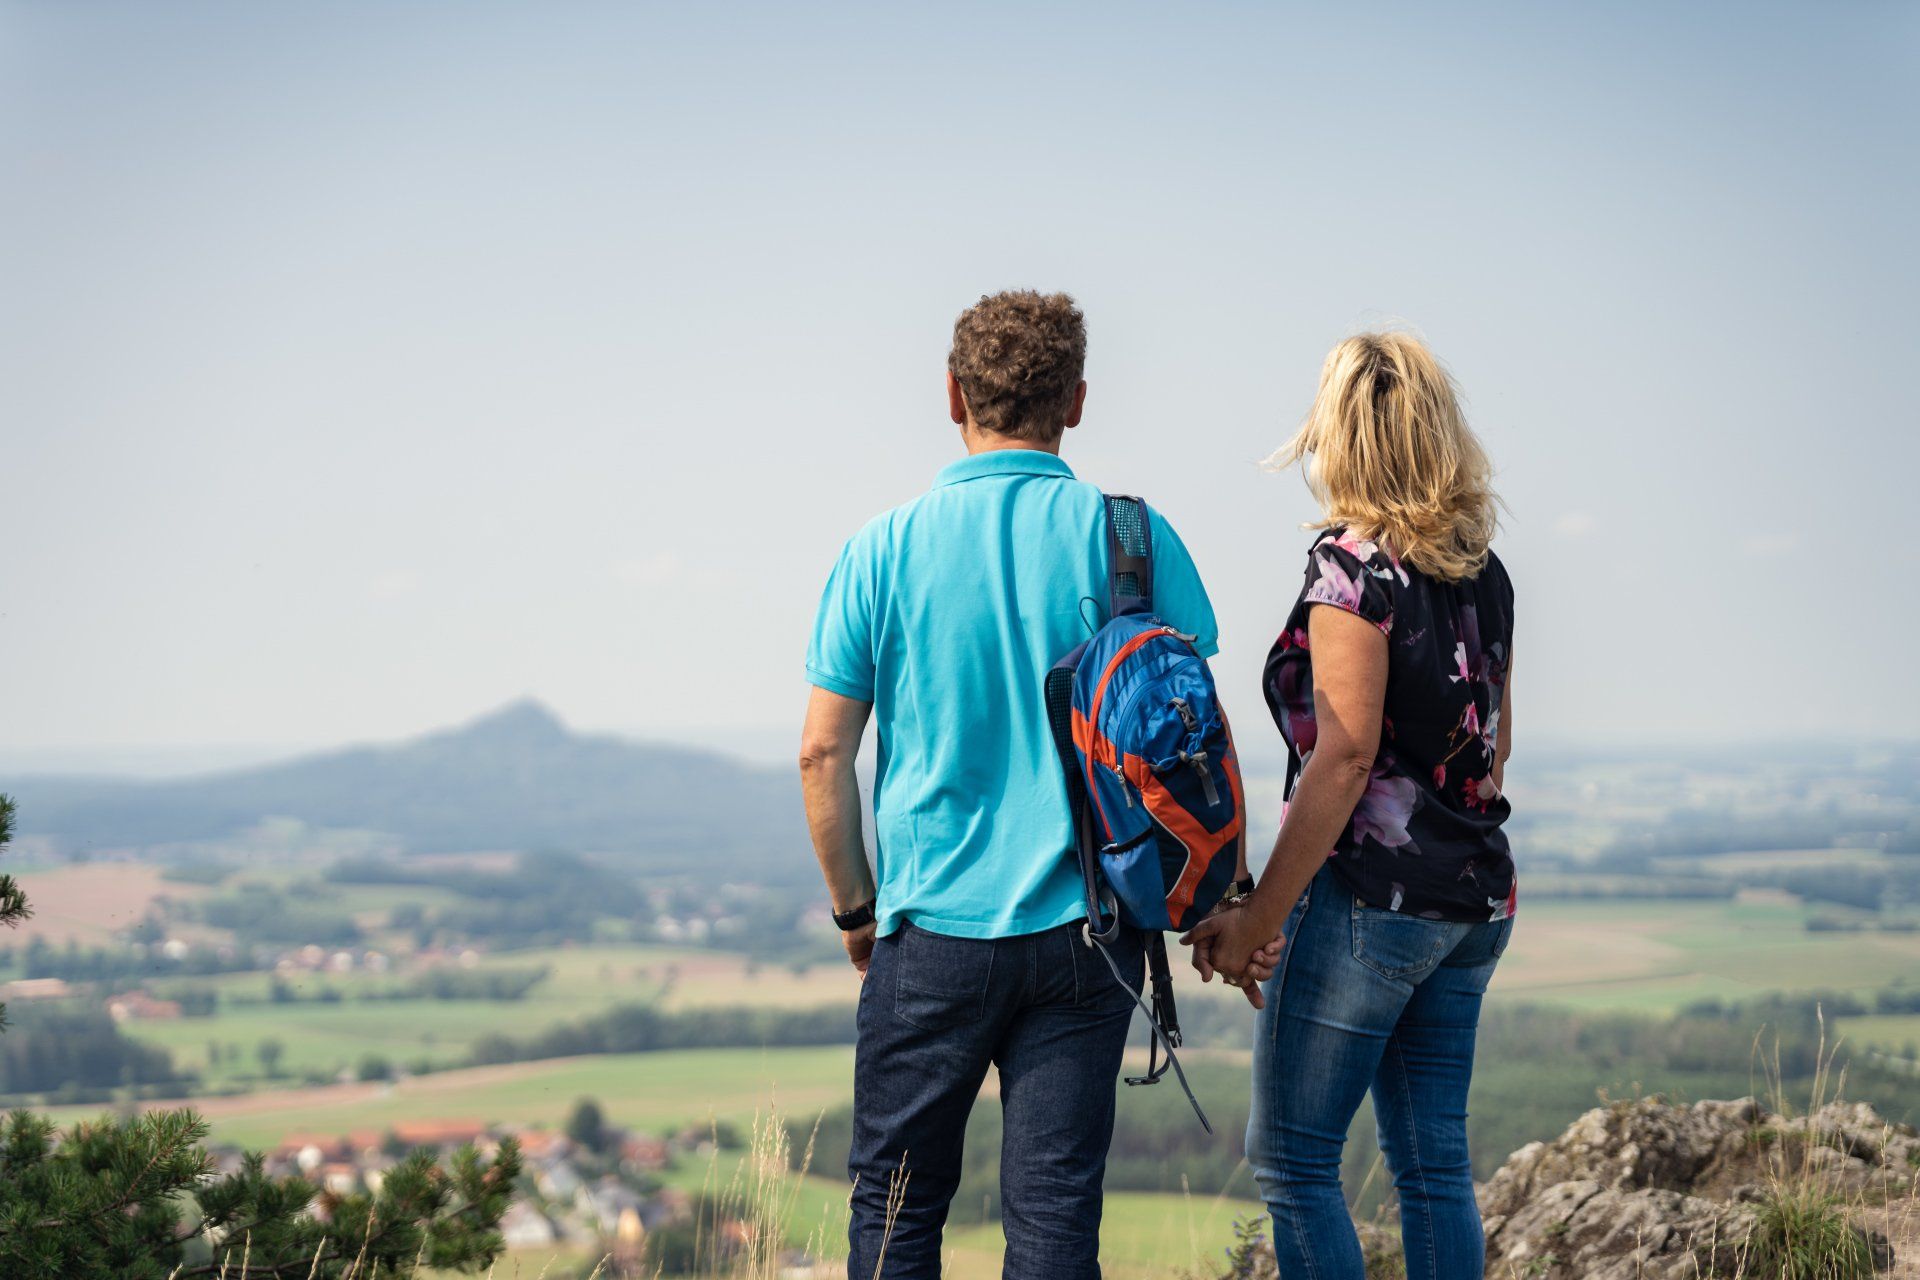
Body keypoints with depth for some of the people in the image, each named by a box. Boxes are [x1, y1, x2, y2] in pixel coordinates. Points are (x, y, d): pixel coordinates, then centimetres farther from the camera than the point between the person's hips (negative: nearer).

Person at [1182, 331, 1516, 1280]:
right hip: (1475, 899, 8)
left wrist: (1258, 918, -16)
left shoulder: (1351, 562, -12)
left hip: (1371, 895, -8)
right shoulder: (1483, 570, 11)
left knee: (1291, 1162, -1)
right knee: (1433, 1161, 11)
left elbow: (1346, 755, -18)